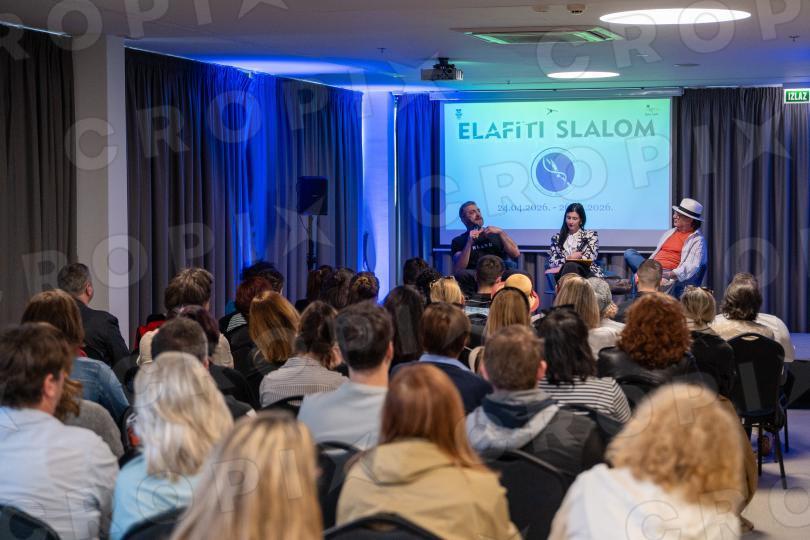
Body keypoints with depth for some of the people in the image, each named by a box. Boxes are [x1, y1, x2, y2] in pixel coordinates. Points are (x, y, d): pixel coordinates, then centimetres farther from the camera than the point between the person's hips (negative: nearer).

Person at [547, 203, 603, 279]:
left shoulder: (591, 235, 13)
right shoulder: (557, 238, 19)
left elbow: (589, 259, -1)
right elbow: (552, 263, 10)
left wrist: (562, 268, -6)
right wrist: (569, 258, -8)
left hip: (587, 273, -1)